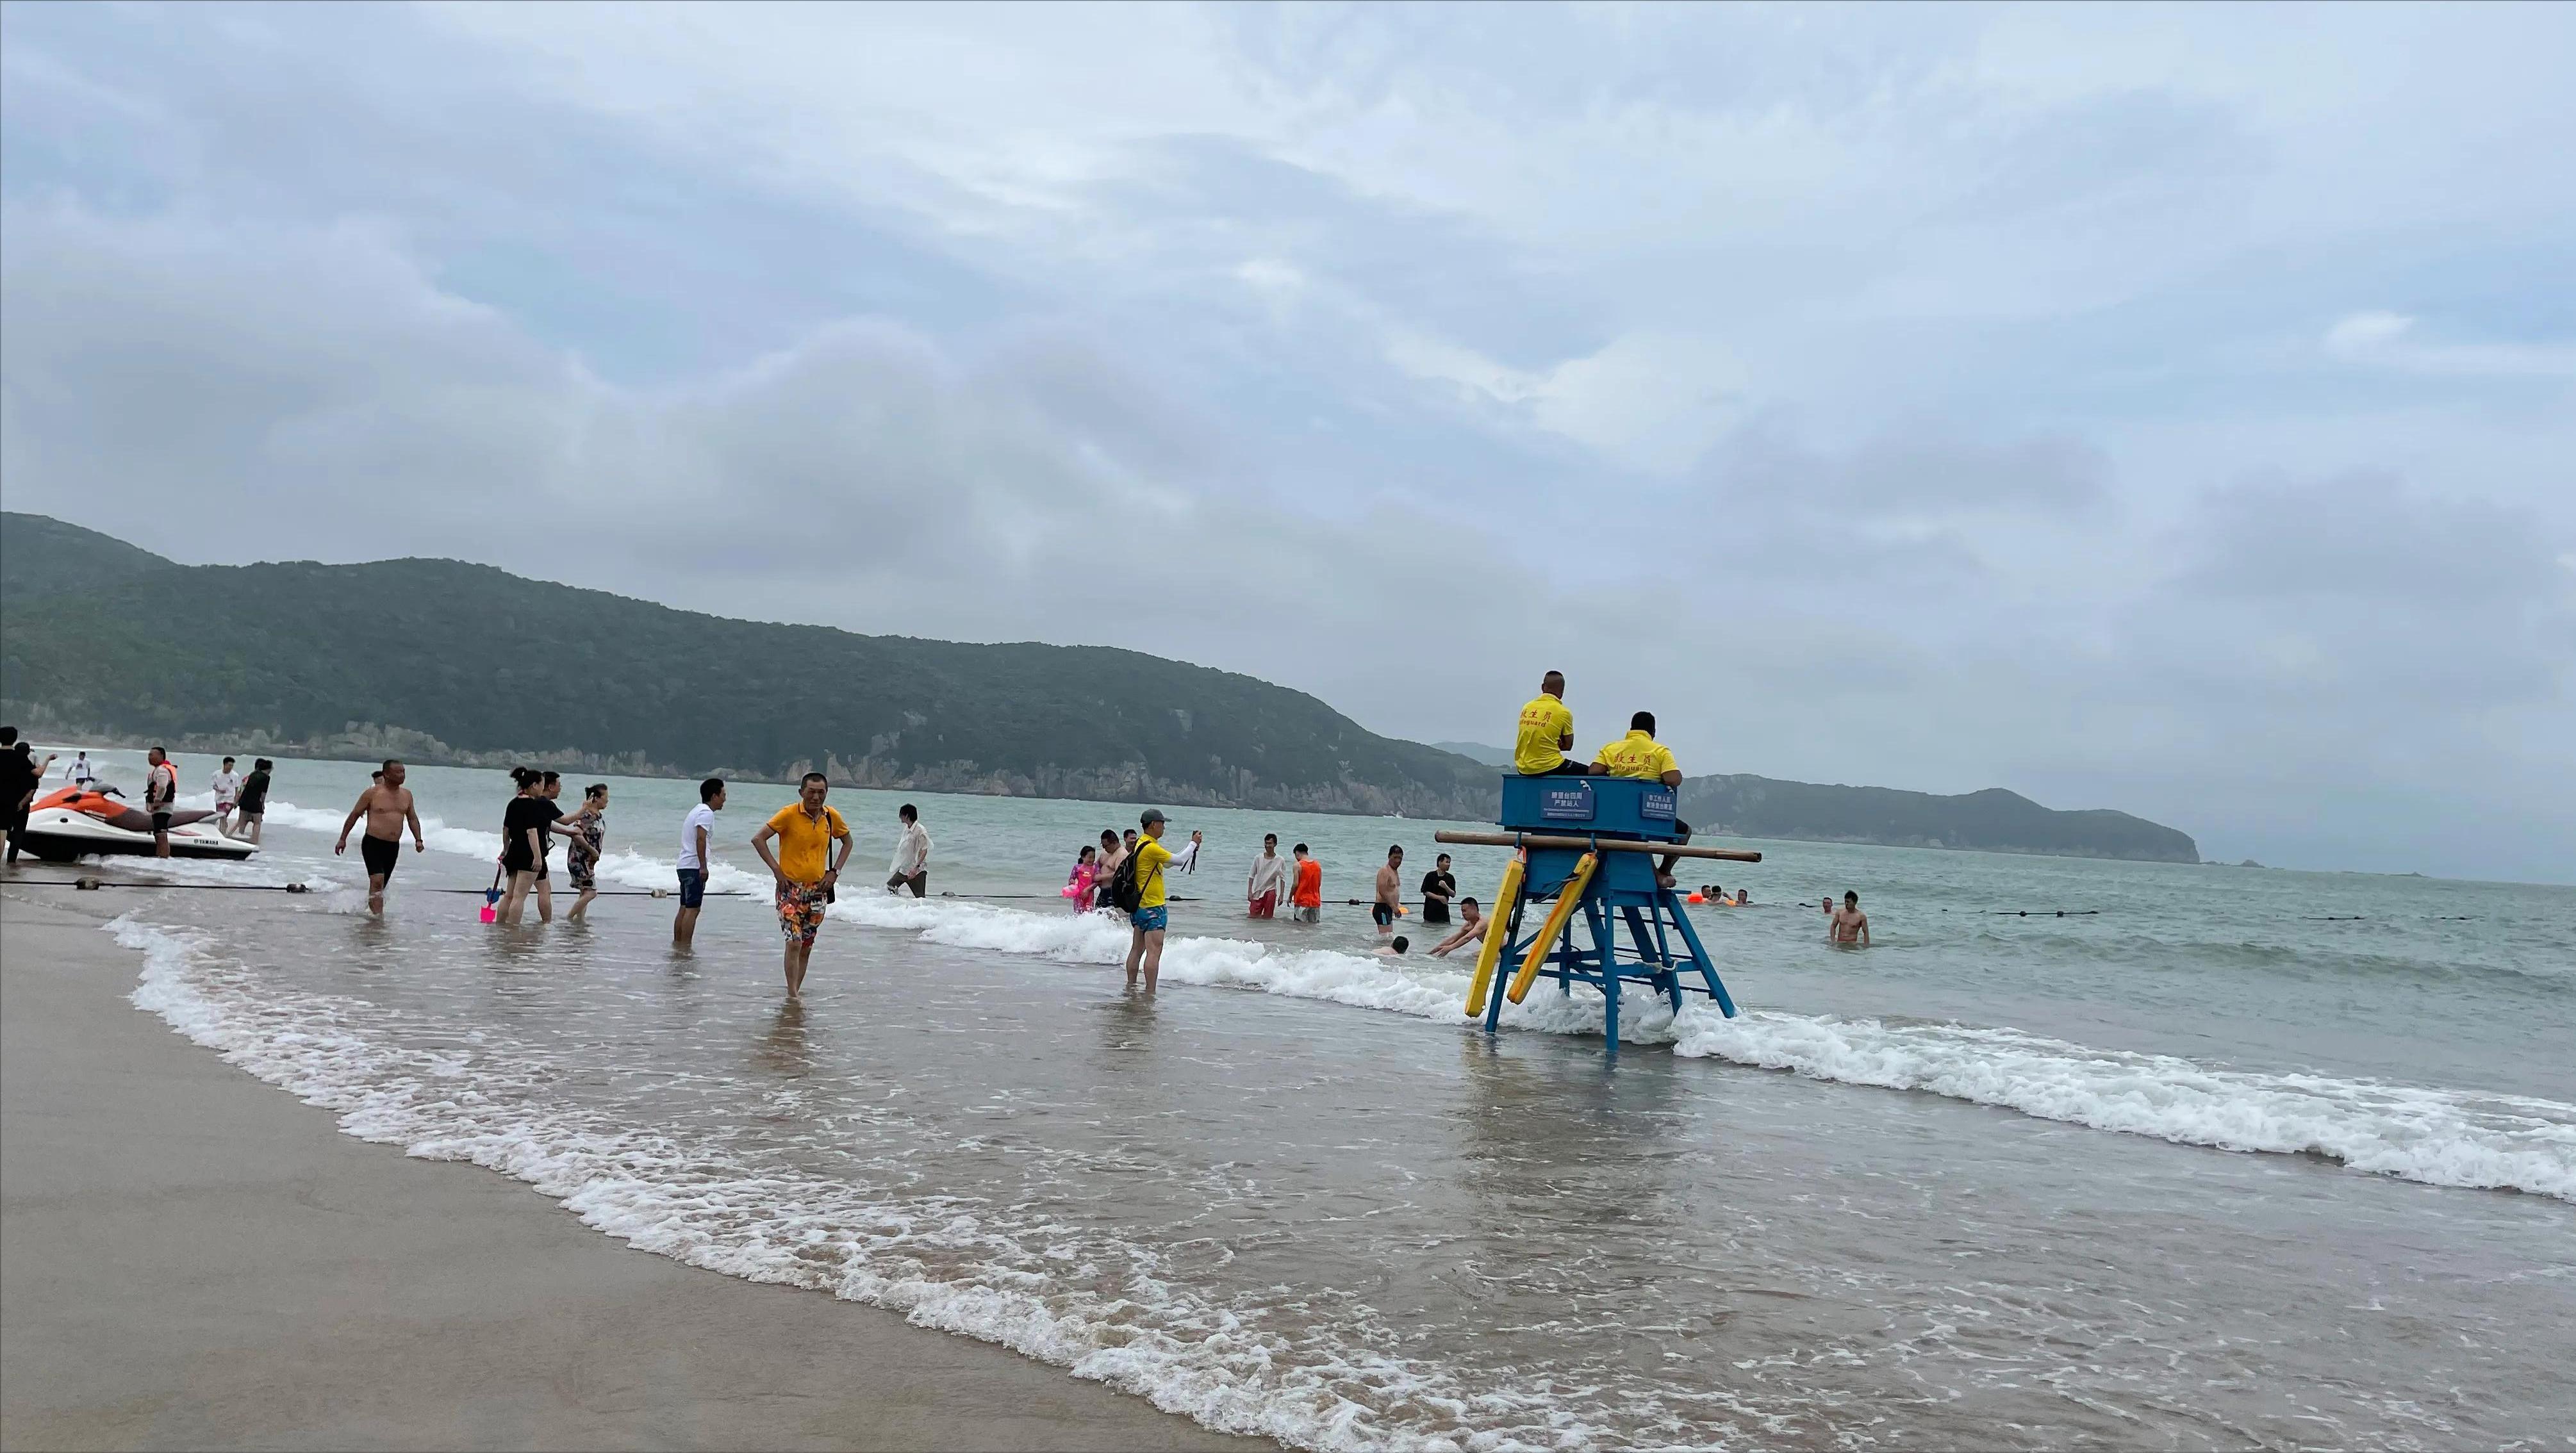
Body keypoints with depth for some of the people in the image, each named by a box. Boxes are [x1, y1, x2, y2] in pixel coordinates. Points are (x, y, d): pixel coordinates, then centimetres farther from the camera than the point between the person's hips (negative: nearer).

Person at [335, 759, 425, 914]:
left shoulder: (406, 794, 9)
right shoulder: (372, 793, -5)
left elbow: (412, 818, 17)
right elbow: (354, 815, 2)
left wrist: (418, 840, 5)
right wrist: (343, 839, 3)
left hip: (393, 847, 5)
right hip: (372, 844, -5)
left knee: (381, 884, 12)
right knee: (377, 881, -18)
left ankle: (367, 910, 29)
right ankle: (378, 916, -21)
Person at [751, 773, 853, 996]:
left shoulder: (832, 817, 2)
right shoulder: (789, 814, -11)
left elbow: (848, 842, 19)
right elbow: (758, 839, -10)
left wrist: (834, 872, 7)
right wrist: (776, 870, -13)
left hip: (818, 890, 5)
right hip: (791, 888, -5)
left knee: (806, 947, 10)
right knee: (794, 942, -15)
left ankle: (796, 990, 21)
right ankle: (792, 995, -11)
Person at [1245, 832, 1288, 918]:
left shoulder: (1280, 861, -3)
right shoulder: (1258, 858, 0)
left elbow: (1283, 879, 1)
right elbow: (1251, 876, 5)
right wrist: (1249, 892, 0)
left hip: (1270, 891, -1)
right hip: (1258, 891, 1)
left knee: (1267, 918, 1)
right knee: (1252, 917, -5)